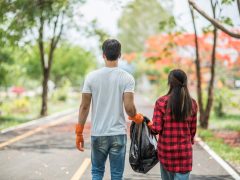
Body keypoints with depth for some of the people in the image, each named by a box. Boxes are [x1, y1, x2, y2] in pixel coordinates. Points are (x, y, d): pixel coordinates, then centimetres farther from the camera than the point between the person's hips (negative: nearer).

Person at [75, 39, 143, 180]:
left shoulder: (92, 77, -2)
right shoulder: (127, 78, -6)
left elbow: (84, 106, -2)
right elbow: (129, 107, -13)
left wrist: (79, 133, 6)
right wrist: (136, 117, 10)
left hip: (98, 134, 1)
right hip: (118, 134, -1)